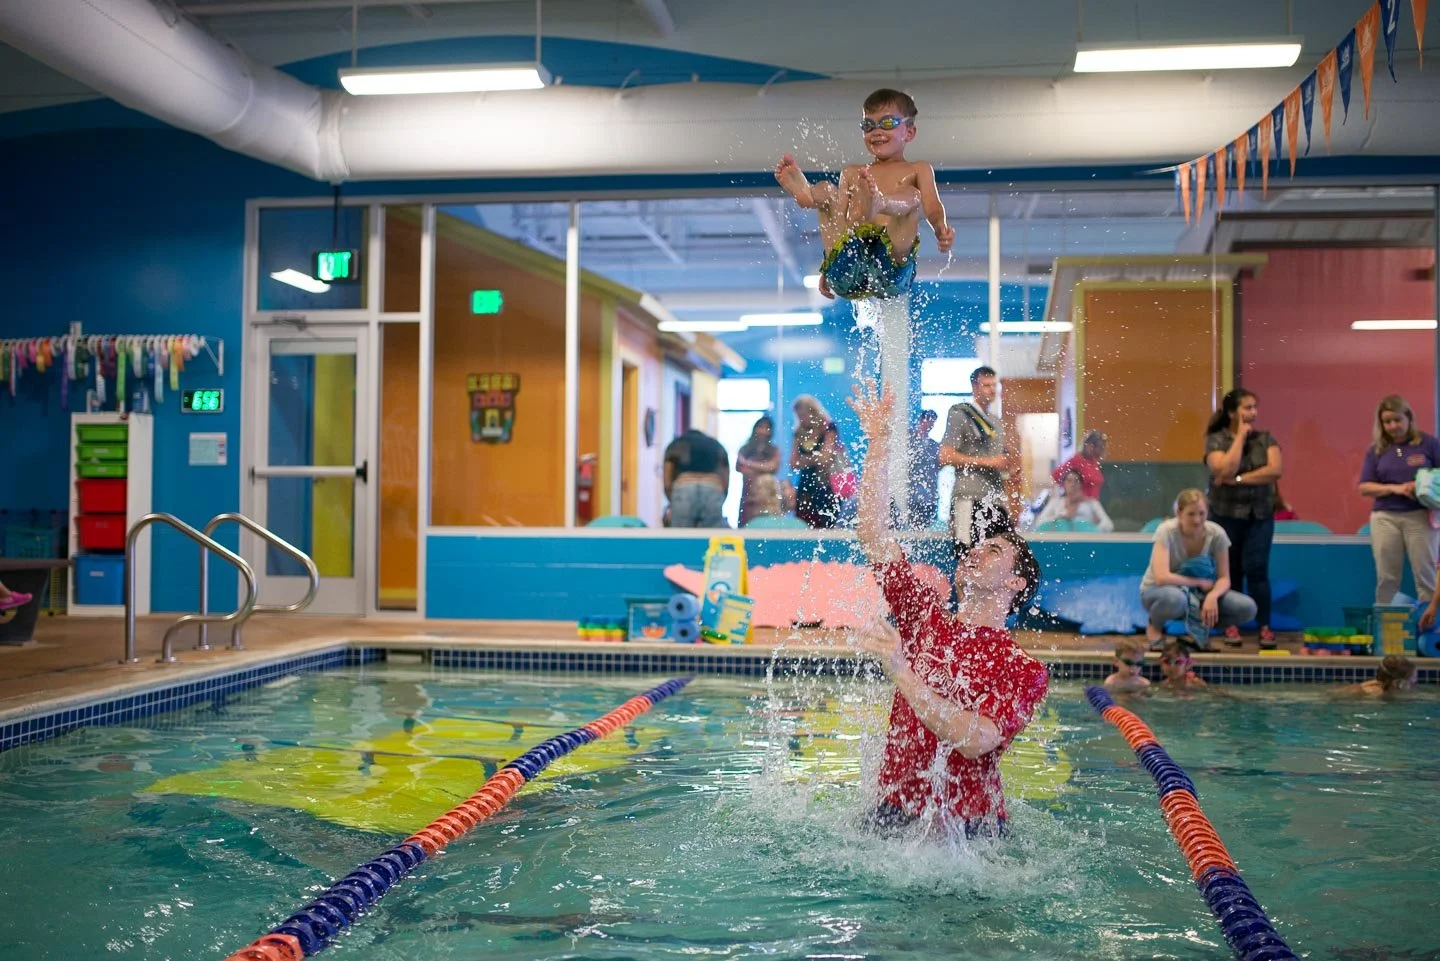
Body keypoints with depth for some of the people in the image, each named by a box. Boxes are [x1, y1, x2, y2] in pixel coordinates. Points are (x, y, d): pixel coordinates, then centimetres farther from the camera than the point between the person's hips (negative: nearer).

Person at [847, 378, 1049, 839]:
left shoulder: (1024, 669, -4)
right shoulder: (926, 620, 8)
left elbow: (974, 740, -21)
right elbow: (872, 532, 4)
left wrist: (901, 673, -25)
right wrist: (879, 440, 0)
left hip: (969, 832, -2)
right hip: (891, 818, 3)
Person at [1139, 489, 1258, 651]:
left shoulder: (1216, 533, -14)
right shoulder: (1167, 531, -24)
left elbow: (1224, 578, -10)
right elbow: (1162, 577, -34)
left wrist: (1212, 596, -32)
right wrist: (1199, 582, -23)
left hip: (1198, 593, 3)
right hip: (1157, 591, -3)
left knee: (1247, 608, -21)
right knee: (1175, 598, -42)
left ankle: (1199, 624, 4)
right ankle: (1154, 624, -7)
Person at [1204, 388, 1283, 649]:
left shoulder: (1265, 438, 3)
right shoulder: (1216, 440, -4)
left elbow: (1275, 470, -11)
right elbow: (1225, 470, -21)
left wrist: (1238, 479, -16)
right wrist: (1241, 435, -13)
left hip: (1260, 515, 1)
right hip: (1227, 514, -1)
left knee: (1256, 569, -5)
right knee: (1231, 570, 4)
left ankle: (1265, 627, 0)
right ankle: (1231, 626, 12)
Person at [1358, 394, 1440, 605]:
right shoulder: (1376, 450, 7)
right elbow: (1364, 488, 3)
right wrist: (1394, 488, -12)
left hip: (1420, 516, -2)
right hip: (1385, 518, 2)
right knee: (1386, 578, 5)